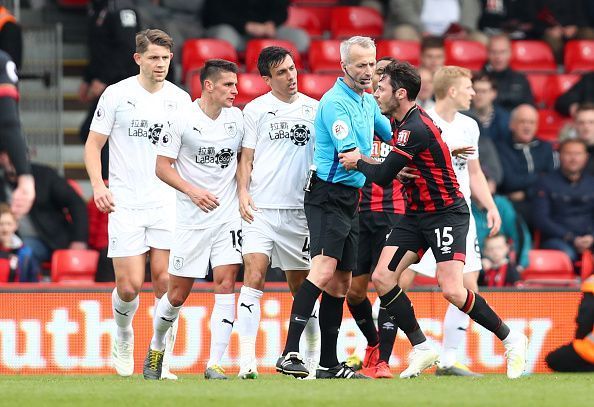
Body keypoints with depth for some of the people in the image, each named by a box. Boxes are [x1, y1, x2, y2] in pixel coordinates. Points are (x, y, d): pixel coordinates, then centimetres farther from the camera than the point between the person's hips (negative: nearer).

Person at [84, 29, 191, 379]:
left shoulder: (180, 99, 7)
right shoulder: (117, 94, -1)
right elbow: (94, 144, 3)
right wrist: (98, 185, -12)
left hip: (167, 203, 2)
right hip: (125, 204, -2)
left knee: (165, 281, -7)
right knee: (130, 286, -7)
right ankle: (123, 336, 24)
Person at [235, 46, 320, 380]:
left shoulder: (313, 108, 9)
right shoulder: (255, 109, 4)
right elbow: (247, 156, 6)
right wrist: (243, 192, -9)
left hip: (299, 210, 2)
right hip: (261, 209, -2)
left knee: (301, 285, 8)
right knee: (253, 279, -15)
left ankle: (314, 357, 20)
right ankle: (247, 360, -18)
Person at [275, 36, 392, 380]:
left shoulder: (368, 100, 15)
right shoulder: (335, 102, -15)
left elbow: (391, 134, 29)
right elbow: (350, 156, -20)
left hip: (351, 199, 10)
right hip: (328, 196, -10)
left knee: (342, 281, 10)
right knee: (324, 271, -23)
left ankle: (329, 364, 15)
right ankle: (290, 354, -30)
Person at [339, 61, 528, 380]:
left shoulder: (415, 129, -23)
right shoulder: (406, 122, 8)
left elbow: (383, 176, -22)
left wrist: (358, 162, -3)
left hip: (446, 213, -10)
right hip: (416, 214, 10)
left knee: (452, 291, -18)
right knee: (382, 278, -5)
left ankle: (511, 340, 1)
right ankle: (421, 349, 3)